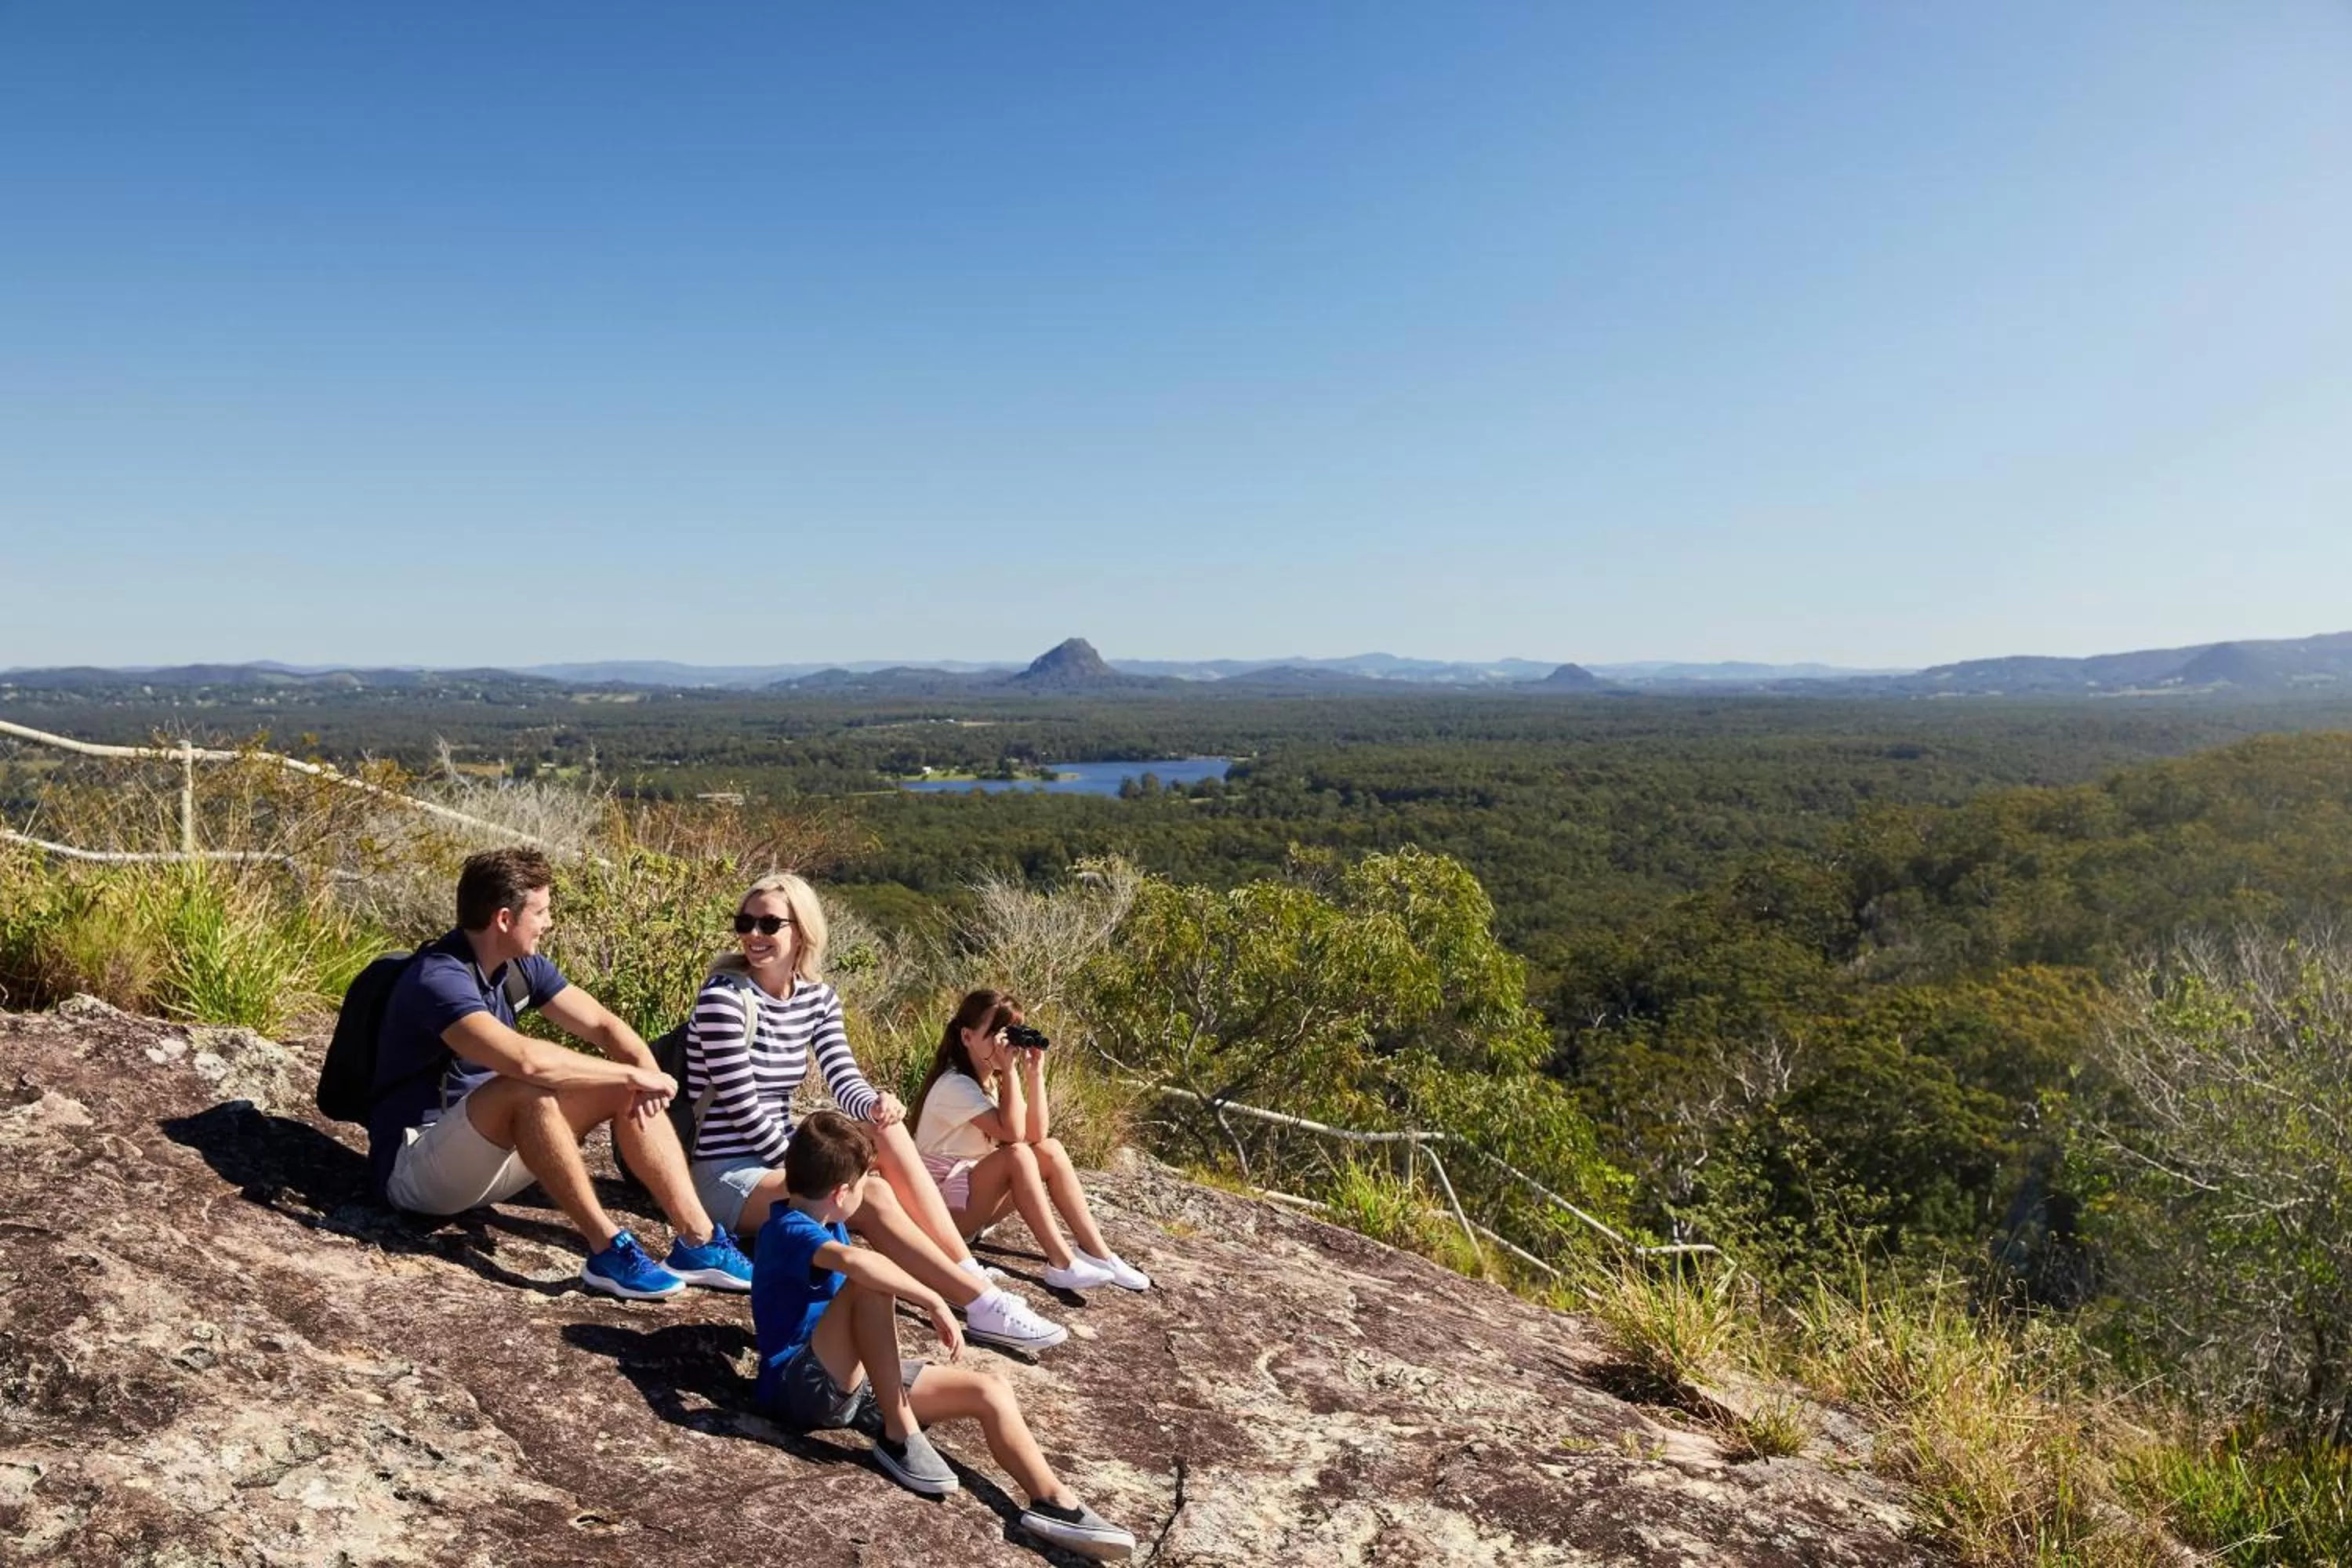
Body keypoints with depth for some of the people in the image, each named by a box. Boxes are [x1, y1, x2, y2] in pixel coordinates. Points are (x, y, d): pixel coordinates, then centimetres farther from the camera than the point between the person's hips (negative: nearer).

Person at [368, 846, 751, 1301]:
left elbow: (602, 1025, 1)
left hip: (486, 1155, 9)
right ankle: (607, 1249, -30)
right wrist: (634, 1075, -31)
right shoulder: (438, 979, -25)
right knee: (529, 1090, -36)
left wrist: (649, 1077, -20)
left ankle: (697, 1242, -12)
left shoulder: (522, 965, 2)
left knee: (624, 1092, -5)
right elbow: (525, 1059, -40)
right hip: (413, 1168, -9)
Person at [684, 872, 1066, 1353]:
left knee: (888, 1132, -21)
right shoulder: (724, 996, -15)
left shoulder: (818, 997, 5)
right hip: (727, 1174, -6)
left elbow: (844, 1080, -5)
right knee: (871, 1195, -28)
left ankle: (970, 1273, -24)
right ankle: (982, 1305, -28)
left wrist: (877, 1105, -29)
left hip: (780, 1157, 6)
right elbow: (743, 1107, -18)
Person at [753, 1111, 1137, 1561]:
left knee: (990, 1391, -9)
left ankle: (1054, 1504, -18)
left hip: (853, 1379, 9)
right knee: (871, 1281, -34)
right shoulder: (789, 1230, -18)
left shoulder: (823, 1222, 13)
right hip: (802, 1385, -9)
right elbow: (855, 1262, -40)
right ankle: (899, 1434, -27)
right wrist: (934, 1302, -35)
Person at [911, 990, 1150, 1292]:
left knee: (1050, 1149, -8)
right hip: (942, 1203, -8)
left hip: (976, 1201, 8)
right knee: (1017, 1154, -29)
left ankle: (1097, 1252, -8)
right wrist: (1010, 1070, -27)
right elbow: (1013, 1133, -29)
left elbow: (1037, 1134, -5)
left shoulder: (996, 1081, 6)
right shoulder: (955, 1085, -20)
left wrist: (1035, 1073, -13)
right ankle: (1062, 1263, -25)